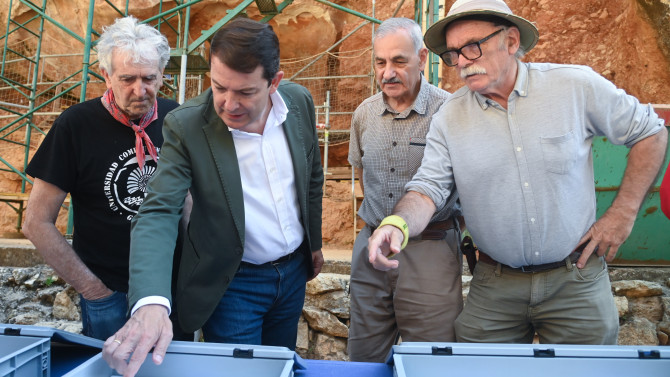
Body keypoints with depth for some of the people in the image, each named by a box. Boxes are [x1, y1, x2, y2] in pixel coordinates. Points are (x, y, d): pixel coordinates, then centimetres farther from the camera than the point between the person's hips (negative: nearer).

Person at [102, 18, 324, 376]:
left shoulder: (299, 101, -9)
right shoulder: (185, 126, -21)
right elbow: (157, 214, -26)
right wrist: (150, 302, -41)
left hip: (294, 270, 4)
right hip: (232, 283, -4)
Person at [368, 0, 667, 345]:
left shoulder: (576, 86, -7)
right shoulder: (449, 118, -4)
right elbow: (427, 188, -9)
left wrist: (623, 213, -2)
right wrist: (399, 225, -31)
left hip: (576, 280, 0)